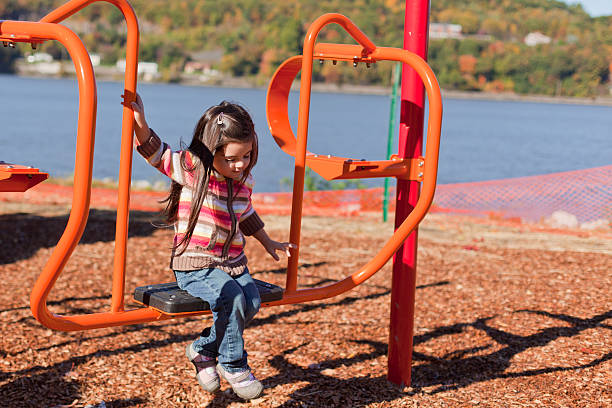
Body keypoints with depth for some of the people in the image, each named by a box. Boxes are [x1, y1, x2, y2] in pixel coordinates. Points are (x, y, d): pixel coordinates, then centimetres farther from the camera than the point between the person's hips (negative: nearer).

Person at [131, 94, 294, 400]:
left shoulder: (244, 180, 6)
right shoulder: (192, 169, -12)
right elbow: (155, 152, -19)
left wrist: (269, 243, 33)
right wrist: (140, 123, -38)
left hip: (233, 262, 6)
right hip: (194, 266, -6)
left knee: (251, 302, -18)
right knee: (232, 298, -28)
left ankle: (202, 349, 6)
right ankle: (233, 366, -6)